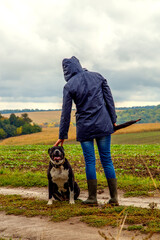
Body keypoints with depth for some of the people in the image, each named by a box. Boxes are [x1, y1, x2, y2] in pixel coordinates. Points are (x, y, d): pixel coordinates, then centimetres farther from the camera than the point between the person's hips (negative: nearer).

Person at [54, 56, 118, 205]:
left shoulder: (69, 86, -5)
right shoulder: (98, 77, 4)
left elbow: (66, 112, -3)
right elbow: (109, 99, 5)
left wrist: (62, 136, 3)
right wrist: (113, 120, 13)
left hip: (85, 127, -2)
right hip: (103, 124, 3)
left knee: (90, 160, 5)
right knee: (106, 158, 6)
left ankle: (92, 197, 9)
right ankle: (114, 197, 6)